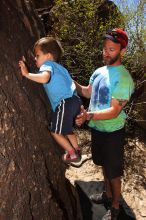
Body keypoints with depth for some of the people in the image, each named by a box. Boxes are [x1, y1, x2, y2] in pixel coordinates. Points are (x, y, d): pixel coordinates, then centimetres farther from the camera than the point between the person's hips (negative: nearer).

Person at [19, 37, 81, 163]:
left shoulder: (47, 65, -3)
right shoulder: (58, 66, 25)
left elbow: (44, 78, -26)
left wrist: (27, 74, -18)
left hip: (65, 103, -9)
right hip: (74, 99, 10)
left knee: (55, 132, 6)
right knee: (67, 130, 27)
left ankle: (73, 154, 16)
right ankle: (77, 150, 37)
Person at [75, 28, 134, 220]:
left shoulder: (123, 78, -22)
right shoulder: (99, 71, 2)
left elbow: (114, 112, -26)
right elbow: (88, 92, 16)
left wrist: (89, 115, -39)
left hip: (112, 132, -7)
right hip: (96, 128, 8)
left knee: (114, 172, 10)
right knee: (104, 165, 24)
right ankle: (108, 195, 47)